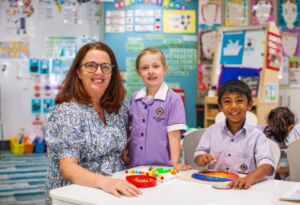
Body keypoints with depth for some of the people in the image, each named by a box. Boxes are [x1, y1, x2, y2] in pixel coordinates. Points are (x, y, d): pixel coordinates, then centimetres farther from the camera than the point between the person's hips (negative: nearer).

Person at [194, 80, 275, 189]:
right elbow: (198, 155, 10)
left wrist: (249, 178, -34)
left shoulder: (257, 135, -1)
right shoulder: (212, 131, 8)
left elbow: (267, 165, -14)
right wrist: (202, 159, -14)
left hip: (242, 188, -2)